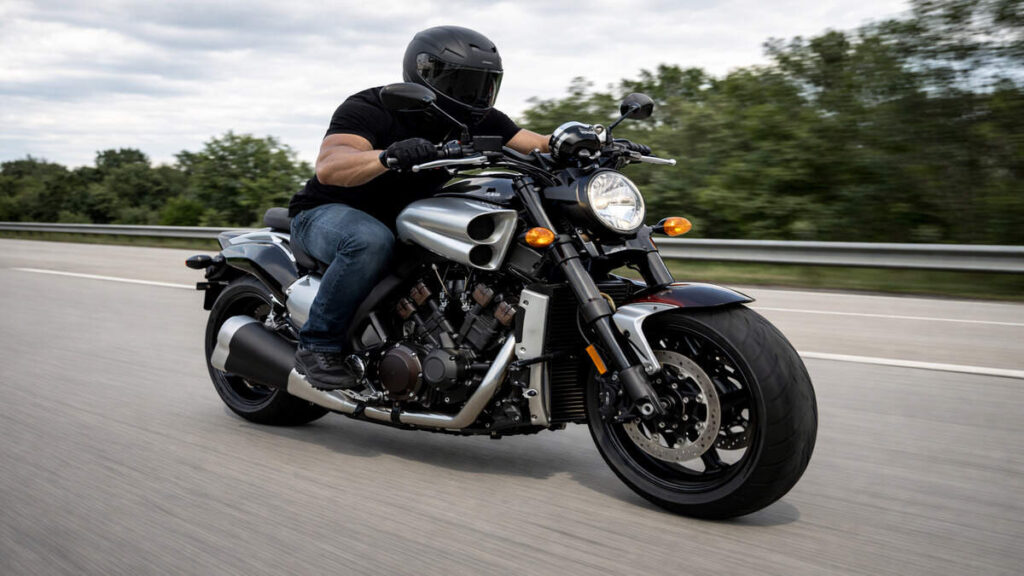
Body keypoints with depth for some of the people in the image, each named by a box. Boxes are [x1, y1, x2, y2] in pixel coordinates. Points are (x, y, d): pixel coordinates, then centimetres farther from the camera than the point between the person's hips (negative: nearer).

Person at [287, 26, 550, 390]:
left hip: (403, 221, 6)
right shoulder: (370, 108, -22)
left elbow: (536, 145, -7)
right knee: (371, 241, -40)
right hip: (327, 212, -6)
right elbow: (328, 167, -38)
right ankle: (317, 345, -24)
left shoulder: (477, 120, -2)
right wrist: (388, 156, -57)